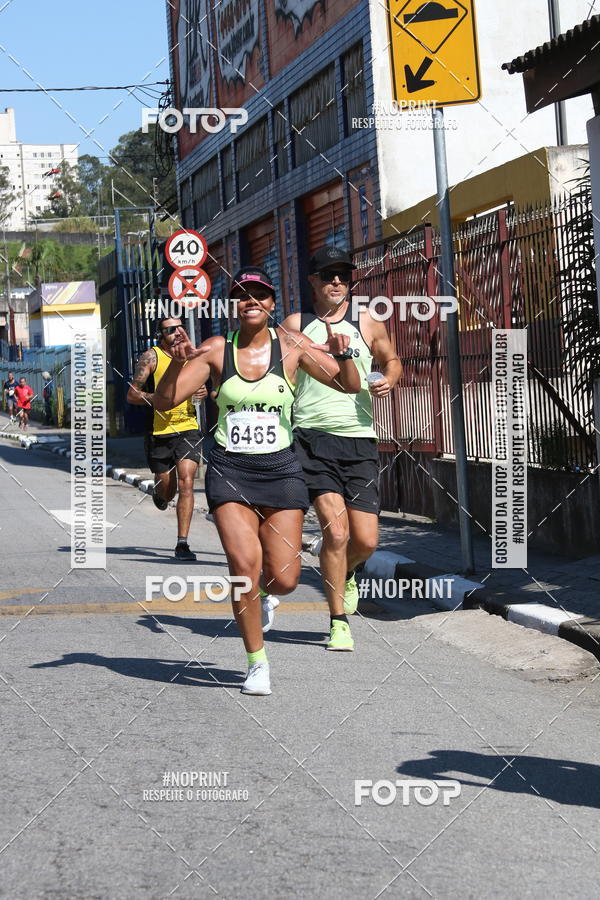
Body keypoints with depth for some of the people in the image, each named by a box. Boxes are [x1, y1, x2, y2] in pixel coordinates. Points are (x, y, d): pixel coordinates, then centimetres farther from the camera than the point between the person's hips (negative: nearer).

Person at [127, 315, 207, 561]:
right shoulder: (151, 357, -5)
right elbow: (132, 395, -7)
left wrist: (203, 393, 2)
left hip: (188, 428, 2)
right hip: (160, 432, -2)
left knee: (186, 483, -13)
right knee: (167, 492, 9)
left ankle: (182, 543, -10)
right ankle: (158, 492, 49)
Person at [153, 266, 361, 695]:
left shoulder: (291, 345, 0)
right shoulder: (217, 350, 1)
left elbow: (349, 385, 1)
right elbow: (164, 401, -2)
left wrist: (343, 355, -20)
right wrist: (178, 363, -20)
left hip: (280, 469, 1)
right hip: (230, 470, -1)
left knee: (283, 579, -3)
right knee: (244, 564, -16)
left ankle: (257, 592, 36)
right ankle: (257, 663, 2)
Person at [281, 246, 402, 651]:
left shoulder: (367, 323, 9)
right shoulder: (294, 325, 6)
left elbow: (392, 360, 23)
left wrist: (389, 379, 0)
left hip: (359, 440, 2)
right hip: (312, 438, -2)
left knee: (366, 540, -2)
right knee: (335, 529, -16)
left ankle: (344, 576, 35)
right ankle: (339, 622, -3)